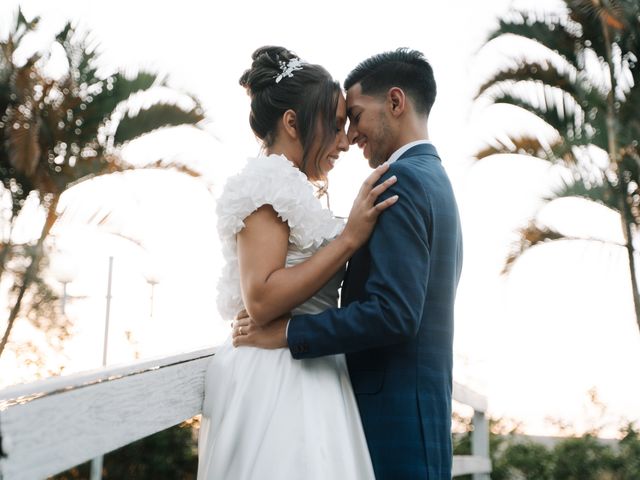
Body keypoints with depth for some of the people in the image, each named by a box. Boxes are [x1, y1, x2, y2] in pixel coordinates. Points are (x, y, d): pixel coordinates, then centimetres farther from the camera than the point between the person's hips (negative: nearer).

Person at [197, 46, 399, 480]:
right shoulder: (268, 184, -11)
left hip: (306, 378, 10)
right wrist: (350, 237, -18)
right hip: (277, 383, -10)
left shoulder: (292, 191, 18)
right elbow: (261, 300, -21)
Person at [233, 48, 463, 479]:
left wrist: (286, 332, -17)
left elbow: (393, 311, -24)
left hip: (395, 411, -9)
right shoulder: (435, 178, 16)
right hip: (425, 405, 9)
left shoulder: (402, 179, -14)